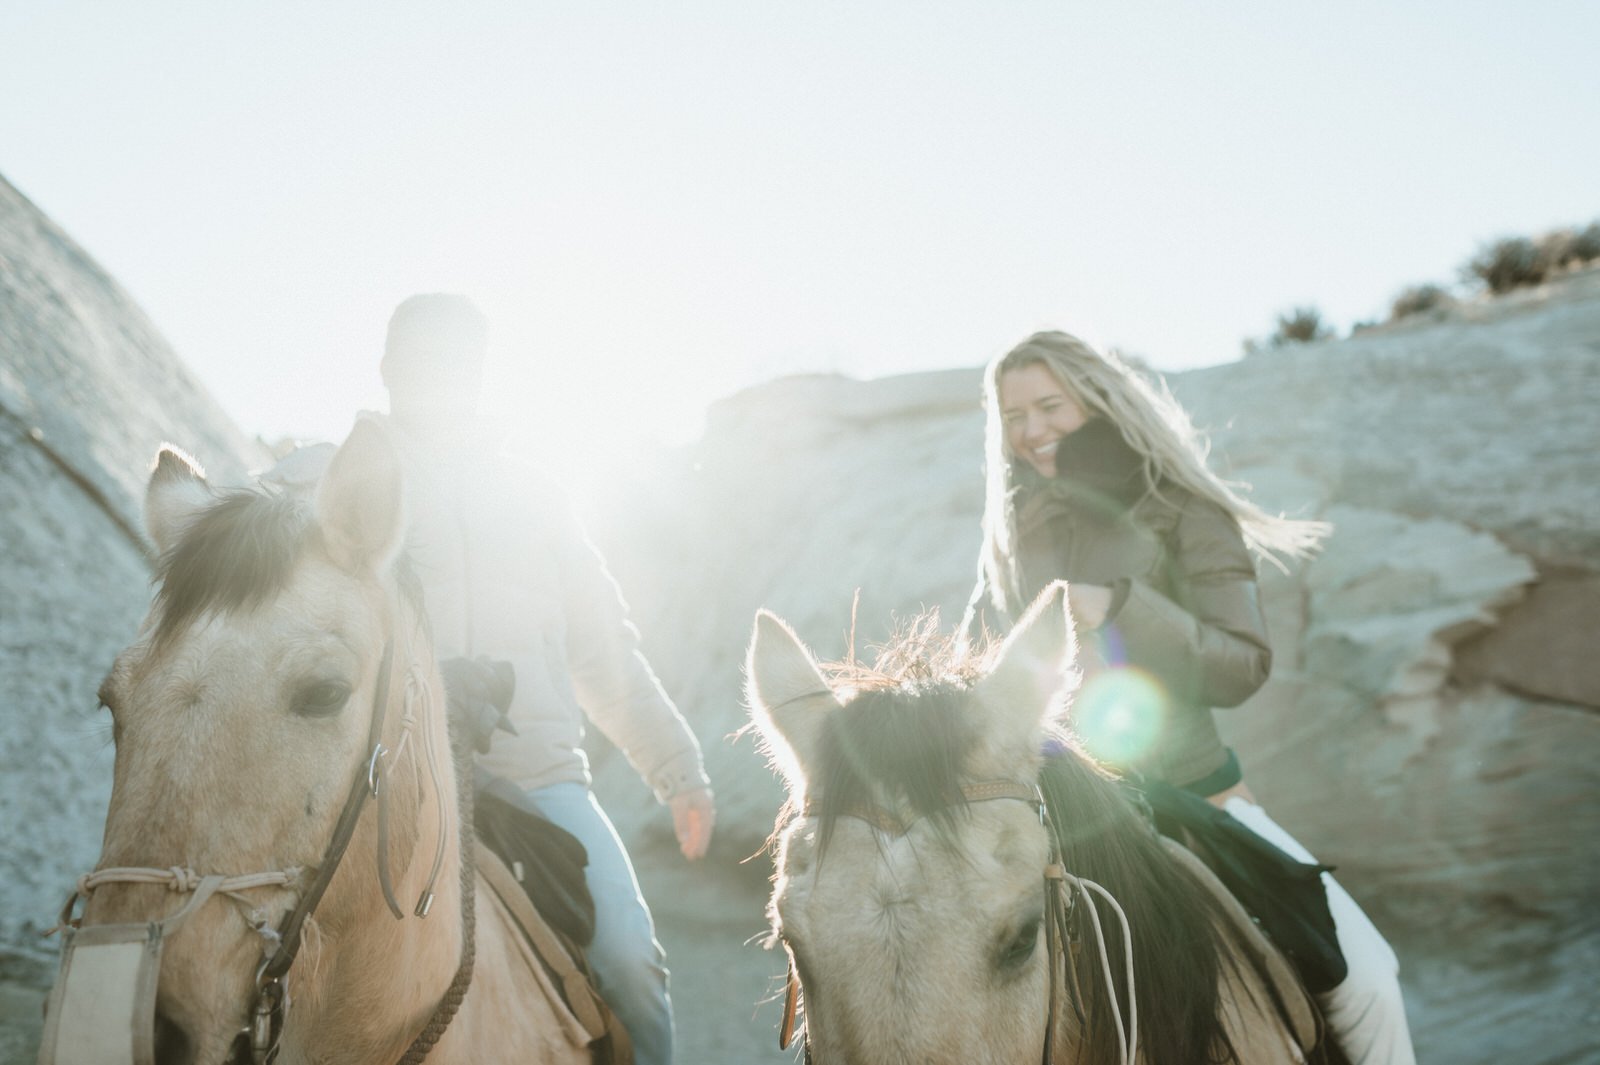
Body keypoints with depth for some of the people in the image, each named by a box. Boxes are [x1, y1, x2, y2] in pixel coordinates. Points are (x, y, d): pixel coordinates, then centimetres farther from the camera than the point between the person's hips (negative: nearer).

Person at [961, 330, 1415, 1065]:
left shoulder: (1180, 511, -2)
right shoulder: (1011, 527, 9)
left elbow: (1244, 668, -10)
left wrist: (1117, 608, -23)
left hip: (1191, 793, -2)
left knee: (1362, 975, -13)